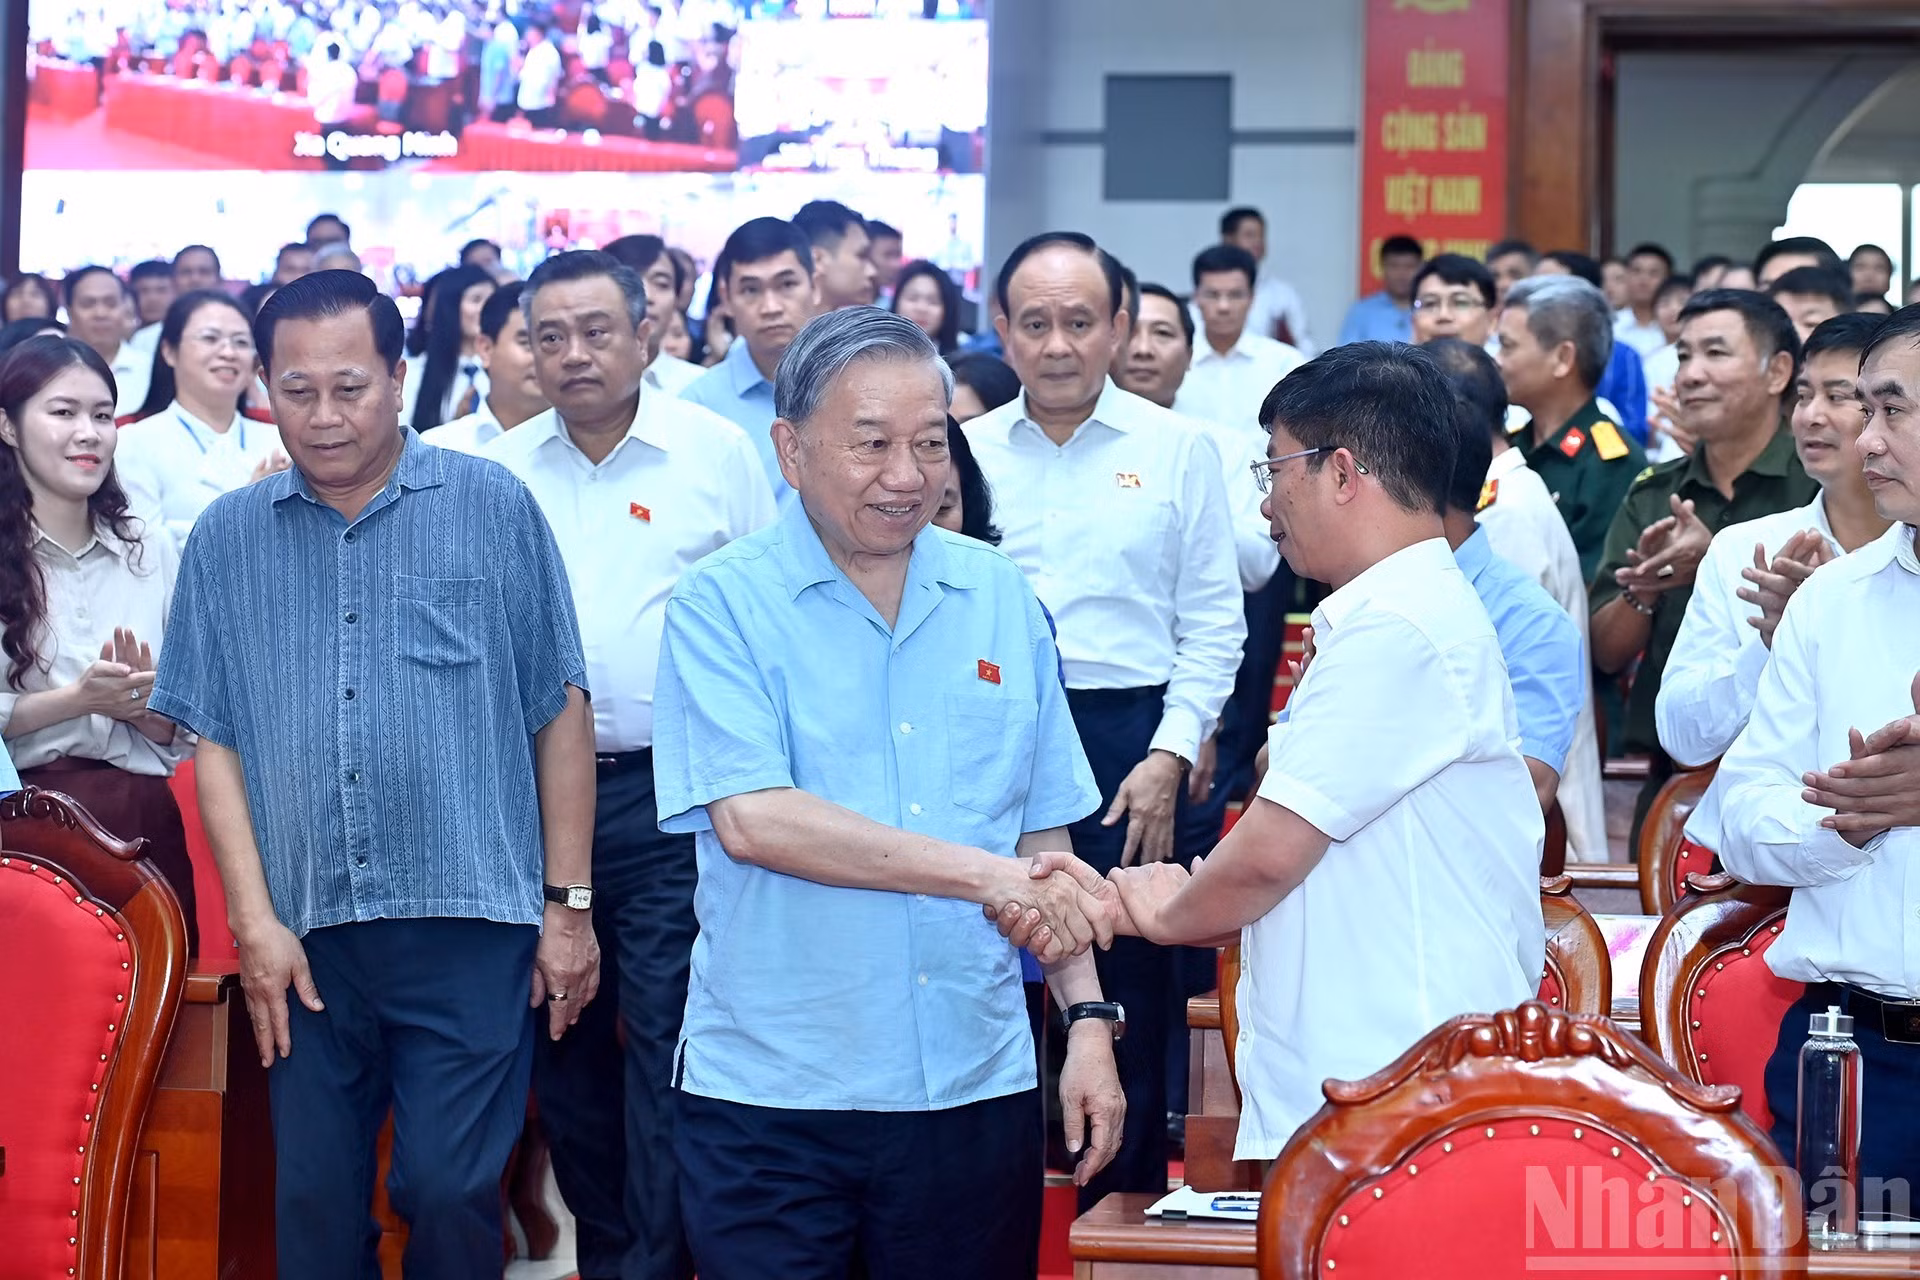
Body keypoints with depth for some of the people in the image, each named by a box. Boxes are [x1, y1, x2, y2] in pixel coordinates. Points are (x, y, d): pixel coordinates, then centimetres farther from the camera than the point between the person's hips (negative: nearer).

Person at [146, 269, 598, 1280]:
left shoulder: (492, 507, 1)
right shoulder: (227, 539, 7)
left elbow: (559, 712, 2)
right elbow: (216, 740, 7)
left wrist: (569, 904, 0)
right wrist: (254, 919, -1)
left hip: (470, 926, -2)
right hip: (304, 935, 3)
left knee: (449, 1193, -3)